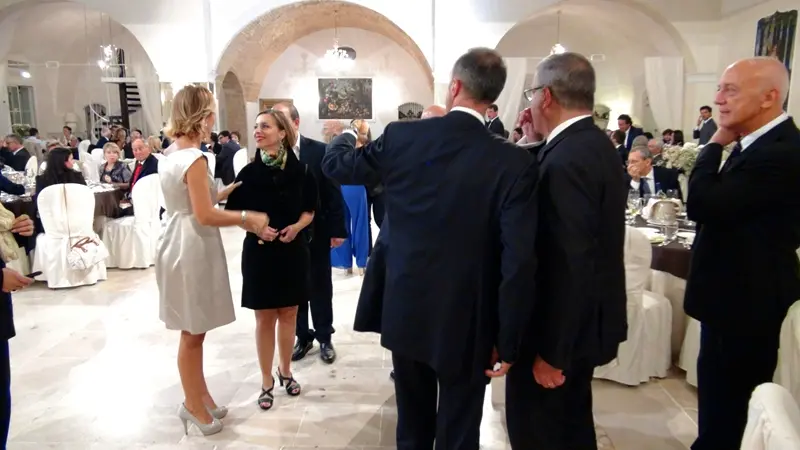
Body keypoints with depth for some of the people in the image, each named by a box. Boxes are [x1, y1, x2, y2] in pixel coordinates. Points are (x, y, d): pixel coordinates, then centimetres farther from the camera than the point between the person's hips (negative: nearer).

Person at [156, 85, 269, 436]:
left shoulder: (171, 155, 11)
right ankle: (193, 405, 19)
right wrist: (247, 217, -17)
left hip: (179, 246, 10)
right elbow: (205, 215, -22)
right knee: (193, 333, 4)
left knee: (194, 332, 17)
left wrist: (224, 192, 14)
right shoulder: (195, 158, -19)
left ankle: (199, 397, 30)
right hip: (192, 250, -10)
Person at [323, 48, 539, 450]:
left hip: (406, 312, 3)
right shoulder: (515, 163, -15)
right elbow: (519, 262, -18)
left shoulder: (401, 137, -8)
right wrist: (508, 340, -8)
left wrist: (345, 136, 31)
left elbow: (335, 166, 8)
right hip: (467, 325, -3)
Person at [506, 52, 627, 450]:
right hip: (588, 318, 10)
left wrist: (552, 352, -19)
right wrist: (538, 145, 2)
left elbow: (568, 265, -27)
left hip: (563, 327, -10)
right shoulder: (596, 145, 6)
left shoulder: (566, 160, -25)